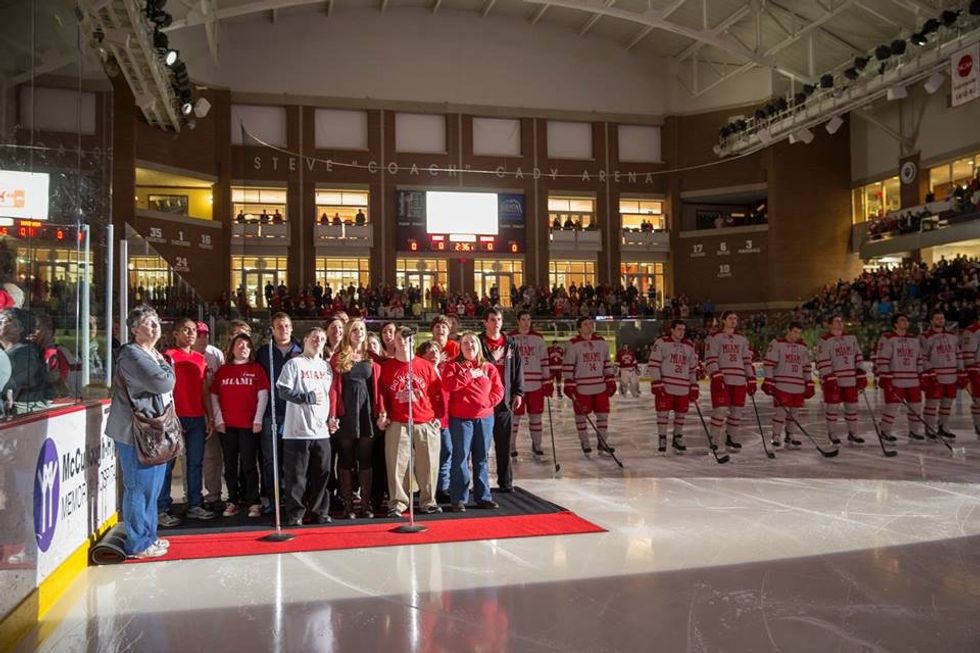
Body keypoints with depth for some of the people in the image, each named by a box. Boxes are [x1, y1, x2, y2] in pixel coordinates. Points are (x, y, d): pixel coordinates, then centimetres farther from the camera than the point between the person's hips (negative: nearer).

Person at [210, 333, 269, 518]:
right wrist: (218, 420, -1)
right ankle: (233, 502, 15)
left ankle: (253, 503, 5)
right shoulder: (222, 370, 10)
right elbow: (214, 397, 9)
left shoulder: (256, 369, 5)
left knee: (249, 465, -2)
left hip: (249, 425, -2)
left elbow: (263, 395, 0)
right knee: (230, 466, 7)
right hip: (226, 426, 3)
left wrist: (258, 420, -6)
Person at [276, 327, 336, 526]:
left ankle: (320, 511, 17)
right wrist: (308, 397, -12)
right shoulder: (294, 364, -1)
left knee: (321, 474, 7)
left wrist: (331, 417, 10)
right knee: (296, 475, 0)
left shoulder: (326, 367, 16)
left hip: (322, 430, 5)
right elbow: (283, 391, -9)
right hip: (297, 430, -5)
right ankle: (295, 514, 8)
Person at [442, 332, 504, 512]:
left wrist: (487, 402, -9)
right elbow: (447, 385, -14)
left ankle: (483, 497, 17)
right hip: (460, 418, -3)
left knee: (482, 458, 9)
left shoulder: (489, 368, 11)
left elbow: (498, 390, 7)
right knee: (461, 458, -3)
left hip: (485, 417, 3)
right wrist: (469, 375, -12)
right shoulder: (453, 366, 3)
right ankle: (459, 499, 4)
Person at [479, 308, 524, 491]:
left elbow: (518, 368, 11)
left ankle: (505, 481, 16)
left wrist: (518, 392, 6)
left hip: (505, 399, 3)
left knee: (504, 443, 8)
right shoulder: (478, 343, -1)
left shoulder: (511, 344, 10)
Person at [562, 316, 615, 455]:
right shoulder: (573, 345, -7)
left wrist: (610, 381, 10)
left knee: (603, 413, 6)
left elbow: (607, 363, 14)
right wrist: (569, 385, -11)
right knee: (581, 415, 4)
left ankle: (602, 442, 18)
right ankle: (584, 443, 18)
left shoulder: (601, 343, 8)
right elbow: (567, 366, -7)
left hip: (600, 387, 4)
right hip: (581, 388, -4)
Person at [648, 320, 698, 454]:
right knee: (663, 413, -2)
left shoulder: (689, 346, 13)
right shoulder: (661, 343, -4)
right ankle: (662, 441, 8)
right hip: (665, 386, -5)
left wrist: (694, 387, 12)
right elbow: (653, 365, -7)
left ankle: (677, 439, 26)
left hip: (683, 388, 5)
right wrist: (656, 383, -14)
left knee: (681, 414, 10)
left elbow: (693, 368, 17)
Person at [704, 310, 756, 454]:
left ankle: (729, 438, 24)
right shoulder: (715, 338, 2)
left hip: (739, 381, 6)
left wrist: (751, 380, 10)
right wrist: (716, 376, -19)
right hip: (721, 380, -5)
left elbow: (747, 361, 18)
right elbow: (710, 359, -7)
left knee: (737, 410, 7)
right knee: (720, 410, -12)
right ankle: (716, 442, -5)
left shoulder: (742, 339, 18)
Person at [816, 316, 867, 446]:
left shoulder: (851, 338, 11)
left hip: (850, 380, 5)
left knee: (852, 406, 9)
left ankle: (853, 433, 22)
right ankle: (832, 433, 14)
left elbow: (858, 357, 13)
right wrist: (829, 378, -18)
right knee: (833, 407, 0)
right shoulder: (825, 340, -7)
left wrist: (861, 376, 8)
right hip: (832, 380, -5)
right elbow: (823, 362, -12)